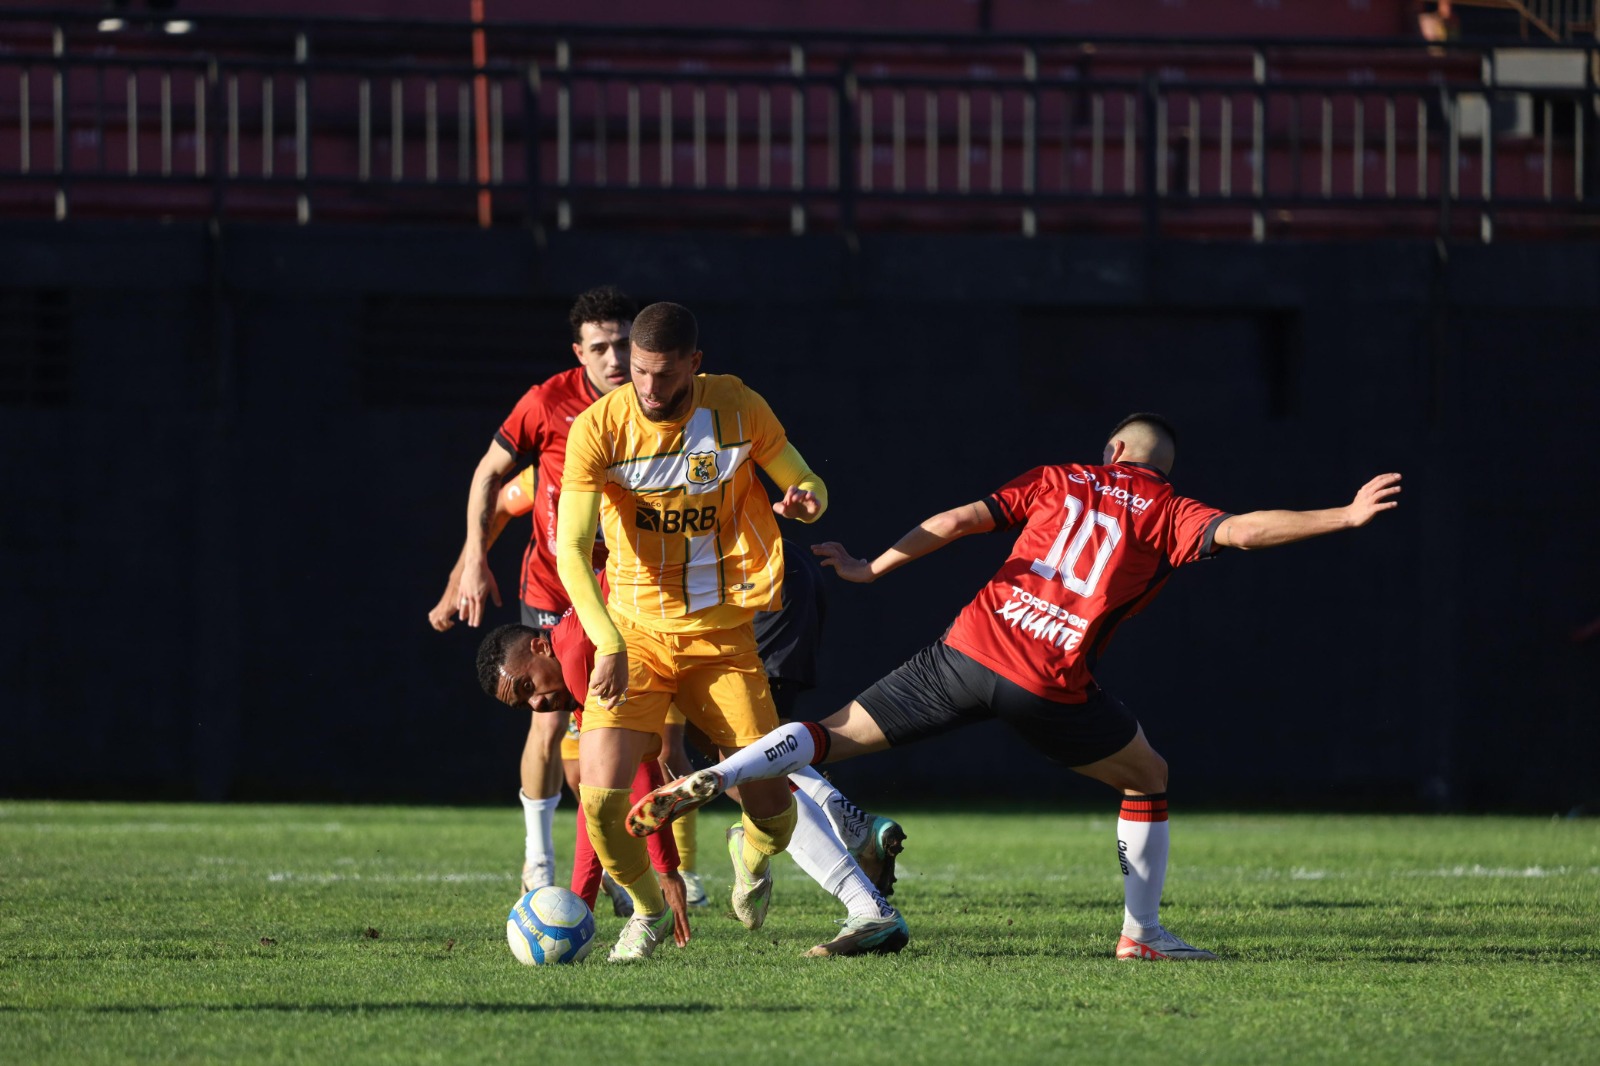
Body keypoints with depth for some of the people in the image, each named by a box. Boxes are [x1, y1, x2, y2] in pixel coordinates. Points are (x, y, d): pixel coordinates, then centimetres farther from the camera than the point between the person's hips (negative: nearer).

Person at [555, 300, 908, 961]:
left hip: (722, 635, 1)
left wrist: (806, 500, -20)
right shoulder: (599, 429, -13)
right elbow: (571, 548, -18)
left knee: (773, 811, -5)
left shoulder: (737, 409, -7)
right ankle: (648, 910, 15)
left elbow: (805, 483, 6)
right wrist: (609, 644, -31)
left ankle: (752, 852, 35)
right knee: (600, 797, -17)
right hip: (634, 631, -1)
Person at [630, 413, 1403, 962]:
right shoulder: (1167, 515, 8)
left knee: (836, 735, 9)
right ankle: (1140, 931, 19)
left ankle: (709, 781, -11)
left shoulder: (1062, 480, 17)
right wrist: (1343, 518, -6)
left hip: (971, 647, 3)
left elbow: (961, 520, 9)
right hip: (1050, 688, -3)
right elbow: (1242, 530, -9)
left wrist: (873, 569, 15)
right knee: (1150, 779, 21)